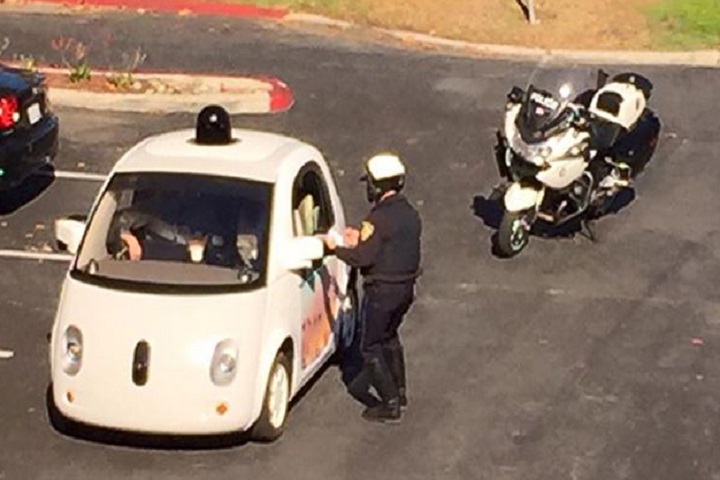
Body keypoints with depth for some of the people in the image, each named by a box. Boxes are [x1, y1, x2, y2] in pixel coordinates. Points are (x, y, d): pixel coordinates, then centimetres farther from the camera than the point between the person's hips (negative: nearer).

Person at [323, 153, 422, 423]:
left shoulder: (379, 218, -22)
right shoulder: (410, 214, 5)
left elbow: (363, 258, -23)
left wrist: (335, 248, -8)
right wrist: (360, 240, 13)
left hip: (382, 290, -9)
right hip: (406, 287, 9)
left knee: (371, 346, 3)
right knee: (389, 338, 27)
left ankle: (390, 404, 2)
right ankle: (399, 392, 36)